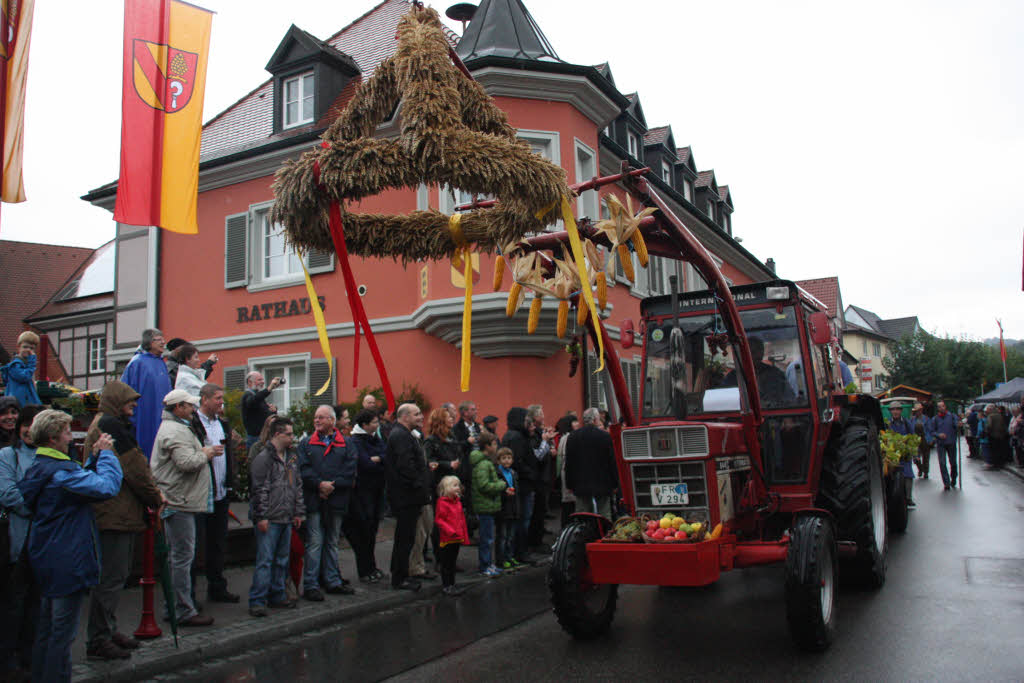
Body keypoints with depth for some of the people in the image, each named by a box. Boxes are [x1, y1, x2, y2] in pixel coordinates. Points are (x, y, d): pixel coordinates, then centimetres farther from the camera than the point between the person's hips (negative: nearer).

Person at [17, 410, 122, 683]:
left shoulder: (38, 468, 10)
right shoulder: (59, 471, -22)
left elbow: (79, 482, 18)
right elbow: (108, 486, -29)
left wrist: (94, 457, 8)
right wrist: (105, 454, -16)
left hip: (46, 560, 10)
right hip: (67, 562, -10)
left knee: (47, 628, 20)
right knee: (63, 632, 0)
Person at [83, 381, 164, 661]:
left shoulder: (103, 424, 19)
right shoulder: (110, 425, -14)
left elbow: (132, 465, 18)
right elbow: (133, 468, -16)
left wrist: (150, 496, 10)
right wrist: (155, 496, -5)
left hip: (118, 513, 11)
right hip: (115, 513, -11)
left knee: (115, 575, 17)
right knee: (111, 577, -5)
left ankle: (108, 631, 27)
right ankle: (99, 640, 3)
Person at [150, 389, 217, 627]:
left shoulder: (177, 427, 20)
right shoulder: (175, 431, -16)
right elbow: (187, 462, -26)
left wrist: (203, 452, 10)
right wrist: (205, 455, -10)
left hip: (178, 502, 11)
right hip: (179, 503, -11)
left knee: (179, 556, 17)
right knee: (183, 557, -5)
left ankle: (175, 607, 26)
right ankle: (184, 612, 1)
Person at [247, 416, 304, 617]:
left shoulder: (292, 457, 14)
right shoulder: (263, 458, -10)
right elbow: (258, 489, -13)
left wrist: (299, 512, 16)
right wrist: (261, 517, -15)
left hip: (286, 518, 8)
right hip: (269, 519, -8)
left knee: (282, 559, 13)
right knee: (265, 559, -6)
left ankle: (277, 595, 24)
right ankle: (257, 601, 1)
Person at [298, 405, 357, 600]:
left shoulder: (345, 444, 7)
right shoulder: (306, 444, 8)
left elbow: (350, 471, -3)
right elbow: (303, 469, -4)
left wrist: (333, 485, -14)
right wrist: (319, 484, -17)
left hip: (336, 501, 2)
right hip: (314, 501, -2)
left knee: (332, 542, 13)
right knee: (314, 543, -3)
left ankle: (333, 581, 22)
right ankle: (310, 585, 2)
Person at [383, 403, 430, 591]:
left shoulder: (402, 434, 18)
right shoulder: (401, 435, -17)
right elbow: (406, 466, -25)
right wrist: (420, 487, -18)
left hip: (406, 496, 11)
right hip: (407, 497, -11)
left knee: (404, 537, 17)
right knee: (406, 537, -3)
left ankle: (399, 575, 27)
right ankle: (399, 579, 6)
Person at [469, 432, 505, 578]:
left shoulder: (487, 462, 15)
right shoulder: (483, 464, -19)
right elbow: (484, 485, -26)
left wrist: (500, 484, 8)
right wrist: (502, 485, -15)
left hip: (487, 505, 10)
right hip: (485, 505, -10)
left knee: (487, 537, 17)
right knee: (486, 538, -2)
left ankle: (488, 563, 25)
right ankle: (485, 567, 6)